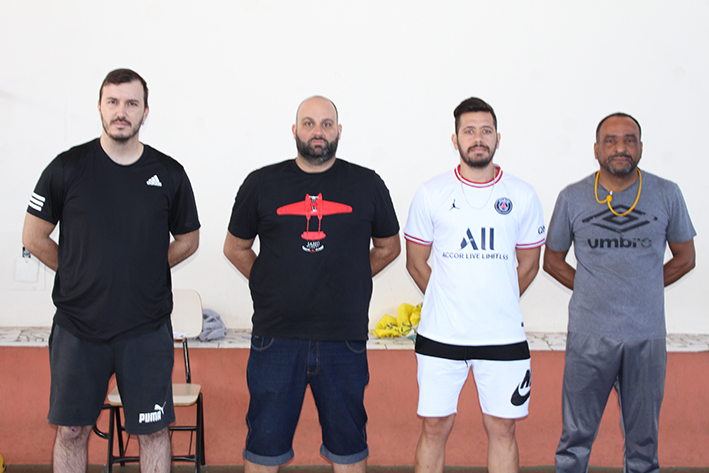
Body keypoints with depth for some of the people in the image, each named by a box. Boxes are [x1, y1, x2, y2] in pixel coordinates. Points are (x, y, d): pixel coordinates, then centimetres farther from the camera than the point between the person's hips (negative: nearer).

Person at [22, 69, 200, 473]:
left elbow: (188, 241, 12)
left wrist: (145, 271, 6)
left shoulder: (169, 174, -1)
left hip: (147, 328, 0)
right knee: (71, 430, 9)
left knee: (153, 429, 8)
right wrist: (79, 274, 4)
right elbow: (34, 238, 5)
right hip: (78, 325, 0)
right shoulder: (68, 167, -2)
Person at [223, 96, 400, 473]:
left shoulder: (367, 185, 4)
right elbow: (235, 248, 14)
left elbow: (387, 247, 16)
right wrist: (273, 285, 8)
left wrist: (347, 283, 10)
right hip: (275, 338, 0)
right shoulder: (261, 183, 3)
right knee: (264, 442, 8)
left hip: (345, 339, 0)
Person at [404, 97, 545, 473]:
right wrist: (447, 305, 11)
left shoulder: (522, 196, 2)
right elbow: (416, 262, 9)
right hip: (440, 334, 0)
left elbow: (528, 264, 12)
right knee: (435, 427, 6)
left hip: (504, 336, 1)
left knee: (501, 428, 9)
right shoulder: (430, 194, 0)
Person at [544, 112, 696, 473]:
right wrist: (592, 291, 1)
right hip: (589, 334, 0)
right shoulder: (572, 198, 1)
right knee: (576, 437, 5)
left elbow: (684, 258, 11)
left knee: (643, 439, 10)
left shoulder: (666, 194, 2)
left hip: (647, 336, 1)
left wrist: (640, 290, 3)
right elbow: (552, 259, 11)